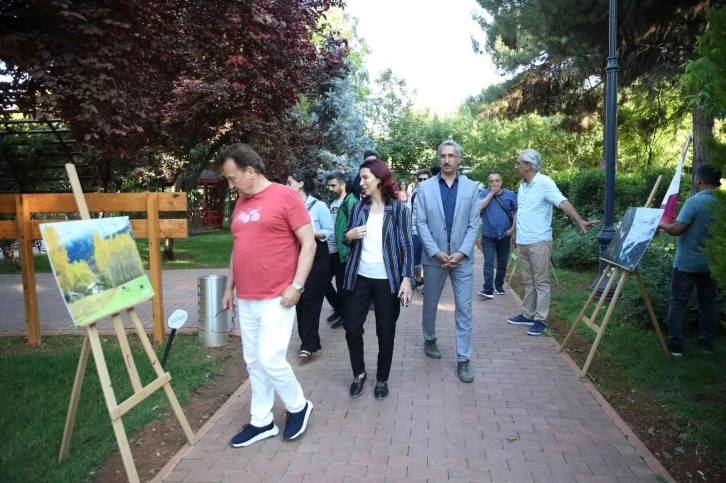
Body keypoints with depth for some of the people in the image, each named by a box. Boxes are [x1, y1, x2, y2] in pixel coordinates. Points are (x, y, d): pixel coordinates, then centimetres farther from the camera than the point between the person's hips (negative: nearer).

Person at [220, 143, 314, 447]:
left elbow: (308, 243, -11)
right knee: (254, 363, 13)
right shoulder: (240, 204, 13)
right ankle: (261, 422, 27)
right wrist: (229, 287, 19)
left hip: (276, 299, -7)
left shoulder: (284, 196, -9)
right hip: (245, 300, 7)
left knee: (271, 361, -6)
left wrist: (297, 285, -16)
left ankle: (298, 407, 20)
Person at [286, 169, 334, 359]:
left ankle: (308, 344, -1)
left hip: (316, 256, -5)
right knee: (299, 299, 7)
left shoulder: (318, 206, -10)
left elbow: (329, 232, -8)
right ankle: (309, 341, 19)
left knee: (311, 299, -5)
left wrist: (310, 233, -20)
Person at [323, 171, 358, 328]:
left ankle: (344, 314, 21)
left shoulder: (351, 202, -11)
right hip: (329, 250, 8)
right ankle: (338, 308, 33)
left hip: (342, 251, -8)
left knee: (341, 285, 4)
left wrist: (349, 243, -22)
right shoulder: (332, 203, 14)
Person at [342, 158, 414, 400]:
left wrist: (406, 279, -13)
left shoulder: (398, 208, -5)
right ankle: (359, 373, 25)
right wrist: (349, 236, -9)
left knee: (386, 332, 6)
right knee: (352, 327, 2)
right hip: (360, 277, 3)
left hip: (387, 279, -3)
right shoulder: (358, 207, 5)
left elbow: (407, 245, -6)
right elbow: (347, 239, 14)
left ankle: (382, 379, 25)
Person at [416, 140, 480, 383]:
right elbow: (421, 223, -4)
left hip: (462, 257, 0)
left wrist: (461, 253, -12)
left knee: (464, 309, 1)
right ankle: (430, 339, 40)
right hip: (434, 256, 0)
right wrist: (436, 252, -13)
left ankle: (463, 360, 10)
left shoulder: (471, 187, 1)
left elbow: (474, 224, -1)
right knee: (430, 304, 15)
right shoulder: (425, 188, 0)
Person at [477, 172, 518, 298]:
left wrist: (512, 228, -3)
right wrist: (491, 193, -15)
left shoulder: (510, 195, 1)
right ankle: (488, 290, -16)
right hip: (488, 235, -1)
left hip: (504, 235, 2)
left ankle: (499, 285, 28)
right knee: (488, 262, -11)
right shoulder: (484, 193, 0)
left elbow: (517, 212, 6)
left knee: (502, 263, 11)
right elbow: (479, 207, -18)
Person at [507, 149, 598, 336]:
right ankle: (528, 315, 26)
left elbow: (563, 202, -24)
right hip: (522, 242, 8)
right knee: (528, 281, 16)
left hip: (539, 242, -8)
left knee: (541, 282, 0)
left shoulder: (545, 183, -13)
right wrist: (515, 232, 27)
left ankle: (540, 320, 7)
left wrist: (579, 221, -36)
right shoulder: (522, 185, 12)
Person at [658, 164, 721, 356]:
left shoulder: (694, 201, -19)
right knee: (708, 303, 16)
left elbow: (677, 229, -23)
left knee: (678, 303, 4)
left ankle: (675, 346, 5)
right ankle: (707, 343, 24)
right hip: (711, 263, 6)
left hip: (687, 263, -6)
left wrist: (662, 225, -3)